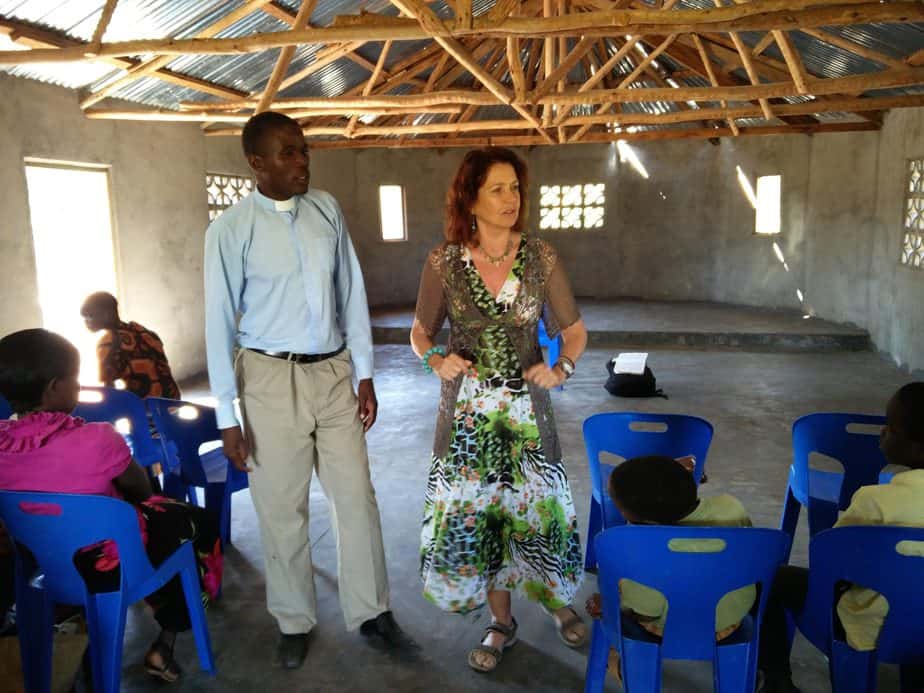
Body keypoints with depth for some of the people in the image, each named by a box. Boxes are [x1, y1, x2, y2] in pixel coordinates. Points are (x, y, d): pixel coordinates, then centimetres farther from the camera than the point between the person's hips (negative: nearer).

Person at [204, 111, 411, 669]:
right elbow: (220, 321, -6)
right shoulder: (231, 229, -8)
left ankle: (371, 611, 28)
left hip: (335, 372, 3)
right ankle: (295, 621, 31)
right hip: (272, 377, -3)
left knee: (357, 497, 9)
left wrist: (364, 374, 4)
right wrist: (228, 415, -7)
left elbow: (352, 293, 6)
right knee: (282, 507, 9)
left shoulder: (327, 209, 2)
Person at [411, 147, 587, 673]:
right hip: (467, 410, 1)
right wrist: (437, 359, -13)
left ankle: (560, 602, 38)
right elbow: (421, 333, 7)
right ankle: (502, 624, 32)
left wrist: (562, 366, -15)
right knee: (472, 513, 7)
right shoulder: (443, 263, -6)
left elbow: (575, 332, 3)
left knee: (537, 509, 6)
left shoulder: (541, 258, -6)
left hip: (526, 406, 0)